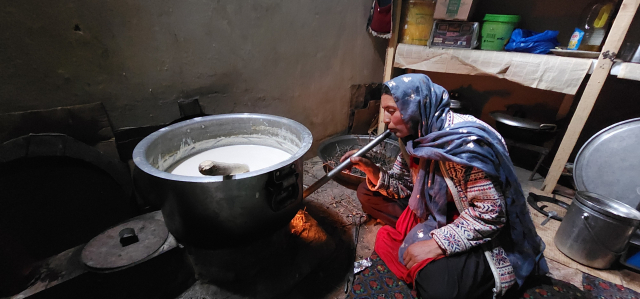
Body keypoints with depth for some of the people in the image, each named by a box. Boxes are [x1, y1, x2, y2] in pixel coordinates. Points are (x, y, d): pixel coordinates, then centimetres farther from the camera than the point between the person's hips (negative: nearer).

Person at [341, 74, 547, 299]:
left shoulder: (464, 143, -29)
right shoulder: (417, 135, -5)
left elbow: (490, 214, -27)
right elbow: (407, 187, 1)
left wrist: (435, 245, -27)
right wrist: (372, 171, -15)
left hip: (480, 235, -7)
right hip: (433, 214, 8)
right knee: (368, 192, 1)